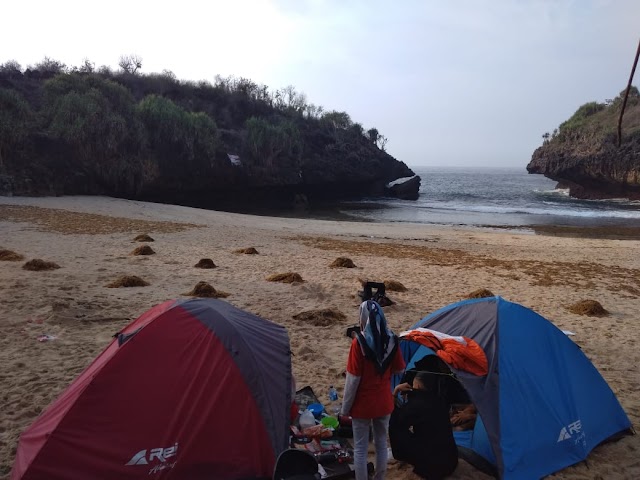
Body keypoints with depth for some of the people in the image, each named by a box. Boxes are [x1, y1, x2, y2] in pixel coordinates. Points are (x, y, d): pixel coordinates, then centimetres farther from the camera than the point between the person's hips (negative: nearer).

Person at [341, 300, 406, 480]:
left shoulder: (359, 342, -21)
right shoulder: (392, 340, -8)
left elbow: (353, 379, -17)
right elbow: (399, 370, 5)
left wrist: (345, 408, -6)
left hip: (362, 404, -4)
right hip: (384, 402, 5)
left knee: (360, 448, 10)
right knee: (381, 444, 20)